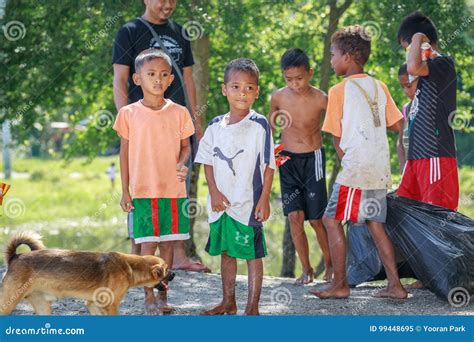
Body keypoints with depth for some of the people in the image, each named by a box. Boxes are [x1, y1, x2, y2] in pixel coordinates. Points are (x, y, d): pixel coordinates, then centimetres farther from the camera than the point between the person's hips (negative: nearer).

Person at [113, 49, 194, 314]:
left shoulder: (179, 113, 3)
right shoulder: (129, 113, 0)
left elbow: (185, 145, 11)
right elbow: (125, 151, 5)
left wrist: (182, 163, -12)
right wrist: (125, 190, 3)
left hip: (173, 189, 2)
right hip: (143, 190, -2)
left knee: (168, 242, 8)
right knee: (148, 244, -4)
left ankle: (163, 295, 18)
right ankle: (149, 298, 4)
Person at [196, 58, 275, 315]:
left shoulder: (259, 125, -7)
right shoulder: (215, 126, 5)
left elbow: (268, 165, -6)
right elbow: (208, 162, 9)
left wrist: (264, 199, -10)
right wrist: (214, 192, -4)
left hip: (249, 202, -5)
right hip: (221, 202, 5)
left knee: (253, 254, -1)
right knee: (225, 252, 15)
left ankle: (252, 308, 4)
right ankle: (228, 303, 27)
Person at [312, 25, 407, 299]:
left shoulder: (340, 90, -6)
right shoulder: (379, 87, 10)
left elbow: (336, 136, -3)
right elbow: (398, 125, 12)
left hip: (356, 168, -7)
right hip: (381, 169, 7)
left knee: (332, 220, 2)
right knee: (376, 224, 12)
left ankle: (340, 284, 3)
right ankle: (395, 285, 9)